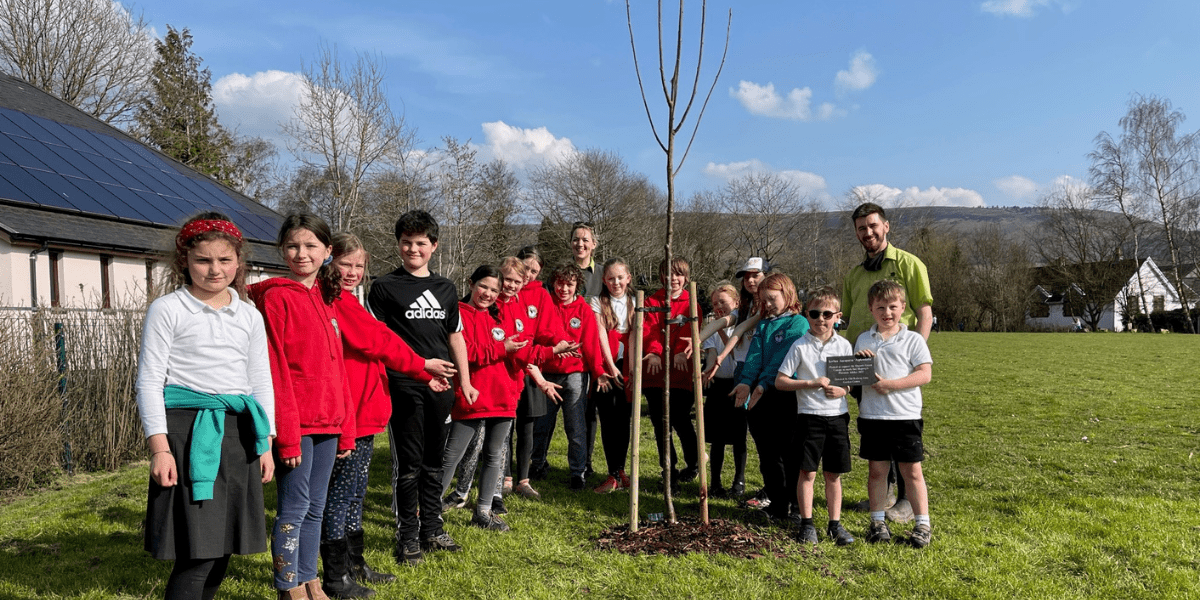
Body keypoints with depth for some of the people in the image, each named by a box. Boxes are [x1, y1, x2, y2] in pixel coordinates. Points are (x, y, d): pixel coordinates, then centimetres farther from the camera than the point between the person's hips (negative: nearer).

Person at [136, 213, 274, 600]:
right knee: (198, 551, -8)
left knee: (223, 546, 9)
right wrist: (159, 446, -10)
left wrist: (266, 443, 11)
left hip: (239, 433, 5)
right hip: (189, 428, -5)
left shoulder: (250, 316, 12)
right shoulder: (168, 310, -1)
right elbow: (149, 381, -3)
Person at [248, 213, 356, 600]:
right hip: (295, 423, -7)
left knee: (315, 507, 14)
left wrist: (346, 428, 12)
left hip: (328, 422, 7)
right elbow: (274, 368, -13)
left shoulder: (327, 297, 13)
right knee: (295, 507, 0)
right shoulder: (275, 296, -7)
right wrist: (286, 432, -16)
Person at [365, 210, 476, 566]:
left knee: (433, 461, 13)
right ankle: (408, 536, 13)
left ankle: (432, 529, 25)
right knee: (408, 464, 1)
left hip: (441, 387, 5)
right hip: (404, 386, -4)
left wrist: (465, 381, 11)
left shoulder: (446, 288, 13)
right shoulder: (385, 287, -1)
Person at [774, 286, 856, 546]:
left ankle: (835, 524, 19)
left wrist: (843, 390, -9)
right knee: (807, 472, 2)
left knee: (834, 473, 9)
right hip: (810, 416, -2)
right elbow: (780, 381, -5)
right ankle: (807, 523, 13)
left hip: (838, 416, 3)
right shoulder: (800, 346, -4)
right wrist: (811, 383, -14)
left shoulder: (844, 345, 5)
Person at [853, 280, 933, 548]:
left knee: (912, 470, 3)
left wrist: (890, 384, -17)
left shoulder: (913, 339, -1)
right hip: (872, 415, 3)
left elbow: (925, 374, -9)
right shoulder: (864, 340, 9)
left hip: (906, 416, -2)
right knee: (876, 470, 8)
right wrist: (856, 362, -10)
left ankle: (922, 524, 13)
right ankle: (878, 522, 19)